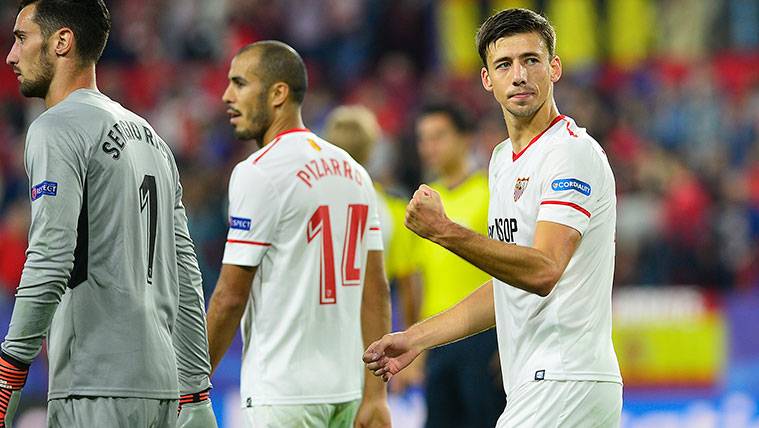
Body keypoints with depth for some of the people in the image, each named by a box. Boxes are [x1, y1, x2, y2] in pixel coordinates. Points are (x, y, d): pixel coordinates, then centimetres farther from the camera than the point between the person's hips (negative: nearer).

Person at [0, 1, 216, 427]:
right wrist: (195, 394, 20)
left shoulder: (58, 129, -6)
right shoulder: (150, 136, 20)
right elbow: (186, 280, 19)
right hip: (160, 388, 9)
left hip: (95, 391, -9)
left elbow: (50, 262, -18)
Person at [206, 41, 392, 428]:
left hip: (283, 394, -8)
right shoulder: (352, 171, 13)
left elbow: (231, 296, -11)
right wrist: (375, 395, 10)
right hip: (344, 388, 8)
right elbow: (375, 290, 11)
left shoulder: (258, 174, -11)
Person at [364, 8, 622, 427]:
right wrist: (415, 339, 21)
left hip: (565, 384, -10)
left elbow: (542, 271, -24)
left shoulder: (573, 152, -12)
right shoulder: (503, 159, 19)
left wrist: (444, 232, -32)